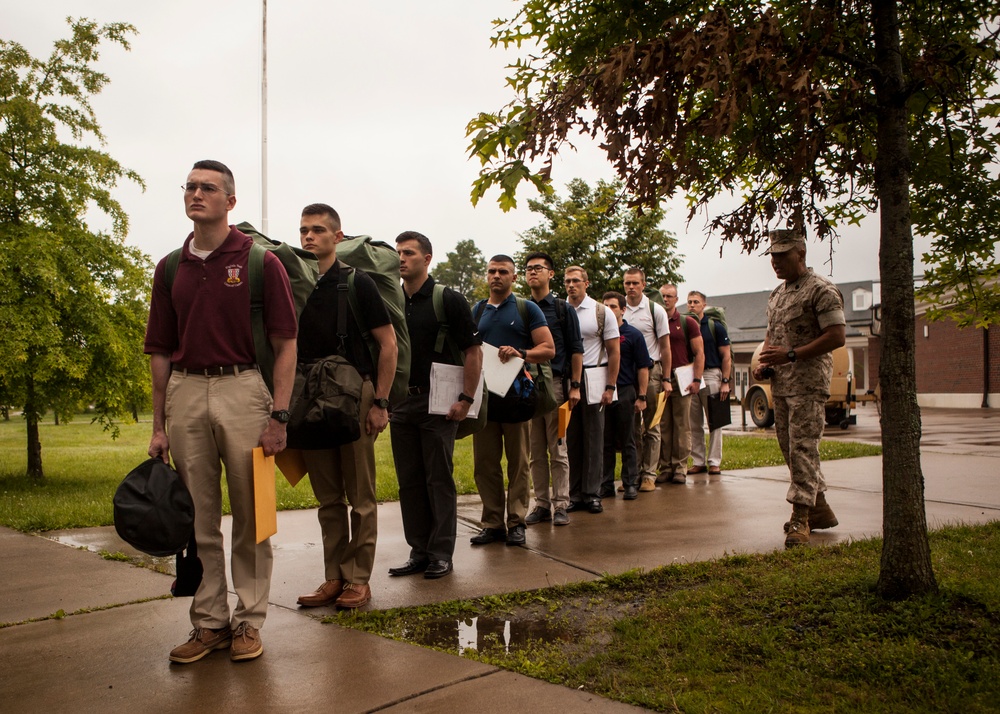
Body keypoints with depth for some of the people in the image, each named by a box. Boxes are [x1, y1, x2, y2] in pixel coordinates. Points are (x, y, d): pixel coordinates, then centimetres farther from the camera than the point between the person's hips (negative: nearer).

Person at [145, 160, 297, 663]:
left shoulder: (261, 262, 1)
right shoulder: (169, 269, 13)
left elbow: (285, 344, -2)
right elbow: (160, 352, 14)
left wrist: (279, 414, -9)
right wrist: (158, 426, 10)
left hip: (243, 388, -3)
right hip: (185, 394, 4)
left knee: (250, 516, 4)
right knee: (197, 518, 8)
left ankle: (249, 621, 16)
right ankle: (209, 621, 20)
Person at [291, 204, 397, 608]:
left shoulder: (357, 282, -4)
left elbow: (388, 342, -4)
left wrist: (380, 402, -10)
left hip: (354, 396, -4)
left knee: (360, 497, 4)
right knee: (328, 499, 11)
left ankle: (358, 579, 14)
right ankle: (333, 578, 21)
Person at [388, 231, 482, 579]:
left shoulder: (448, 299, -5)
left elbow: (473, 351, -6)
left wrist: (465, 399, -12)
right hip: (400, 403, 5)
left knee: (439, 480, 1)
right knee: (409, 482, 9)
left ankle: (441, 554, 10)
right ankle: (419, 551, 18)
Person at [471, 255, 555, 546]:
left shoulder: (527, 309, 3)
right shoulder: (477, 311, 14)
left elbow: (548, 349, -2)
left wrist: (521, 353, -20)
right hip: (484, 395, 4)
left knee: (518, 463, 3)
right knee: (484, 464, 4)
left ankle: (516, 522, 11)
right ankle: (492, 523, 13)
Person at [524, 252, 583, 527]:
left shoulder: (563, 308, 4)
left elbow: (576, 349, 2)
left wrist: (575, 386, -5)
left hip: (556, 383, -3)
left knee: (557, 449, 0)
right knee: (535, 451, 6)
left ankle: (560, 505, 6)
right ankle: (541, 503, 13)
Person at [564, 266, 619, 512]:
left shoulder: (602, 312, 2)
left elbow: (614, 351, 1)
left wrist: (610, 387, -6)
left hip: (592, 381, -2)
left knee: (593, 440, 2)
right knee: (570, 439, 6)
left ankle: (592, 493, 10)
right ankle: (575, 494, 13)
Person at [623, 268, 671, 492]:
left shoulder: (655, 310, 2)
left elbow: (665, 347, 3)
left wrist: (666, 379, -2)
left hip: (650, 371, -2)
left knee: (651, 427, 1)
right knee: (630, 426, 5)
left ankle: (649, 475, 6)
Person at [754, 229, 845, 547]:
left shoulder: (821, 290, -9)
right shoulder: (776, 293, 17)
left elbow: (836, 336, -17)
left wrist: (791, 355, -21)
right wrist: (764, 363, 7)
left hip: (808, 383, -9)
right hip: (780, 385, 9)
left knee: (802, 449, -11)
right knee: (790, 449, 12)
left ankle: (800, 517, -7)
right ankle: (819, 509, 24)